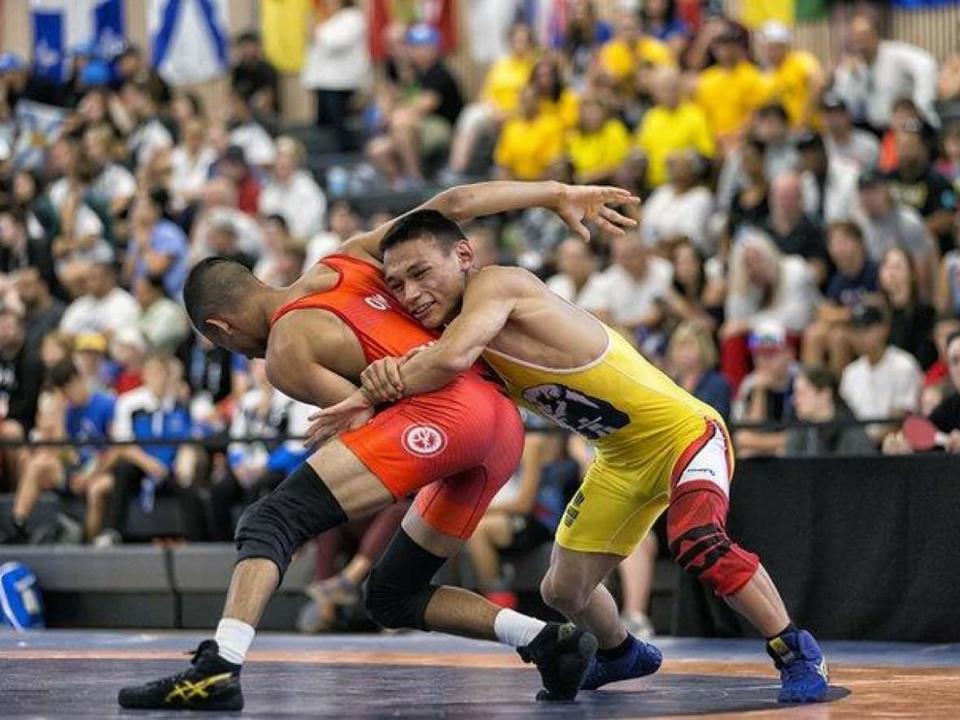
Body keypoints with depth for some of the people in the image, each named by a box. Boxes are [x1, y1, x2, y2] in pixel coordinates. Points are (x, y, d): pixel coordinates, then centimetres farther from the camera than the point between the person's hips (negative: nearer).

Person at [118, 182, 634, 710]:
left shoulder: (284, 355, 6)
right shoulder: (347, 260, 25)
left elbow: (369, 419, -4)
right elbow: (454, 204, 20)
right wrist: (557, 194, 26)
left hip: (440, 411, -8)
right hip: (505, 423, 8)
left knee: (270, 522, -10)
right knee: (392, 598, 19)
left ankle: (218, 667, -29)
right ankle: (546, 639, 5)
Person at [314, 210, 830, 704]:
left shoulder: (496, 286, -27)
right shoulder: (458, 329, -1)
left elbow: (451, 360, -44)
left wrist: (373, 392, -29)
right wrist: (388, 375, -34)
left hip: (682, 432, -9)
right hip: (621, 460, 9)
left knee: (697, 542, -34)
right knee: (562, 590, 14)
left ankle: (796, 653, -16)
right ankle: (622, 654, 46)